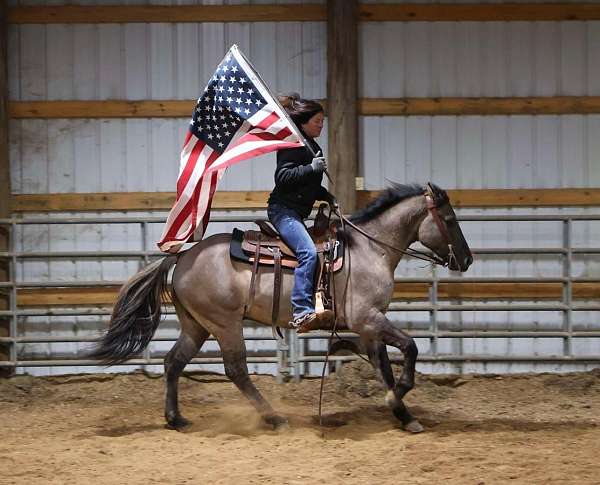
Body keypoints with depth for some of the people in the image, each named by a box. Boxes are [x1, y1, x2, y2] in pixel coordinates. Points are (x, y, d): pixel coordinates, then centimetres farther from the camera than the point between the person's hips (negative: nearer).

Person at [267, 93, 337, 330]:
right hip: (283, 209, -11)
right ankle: (302, 312, -35)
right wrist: (311, 168, -25)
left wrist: (328, 198, 17)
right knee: (308, 252, -27)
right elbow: (283, 177, -18)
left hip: (297, 212, 11)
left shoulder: (313, 147, 21)